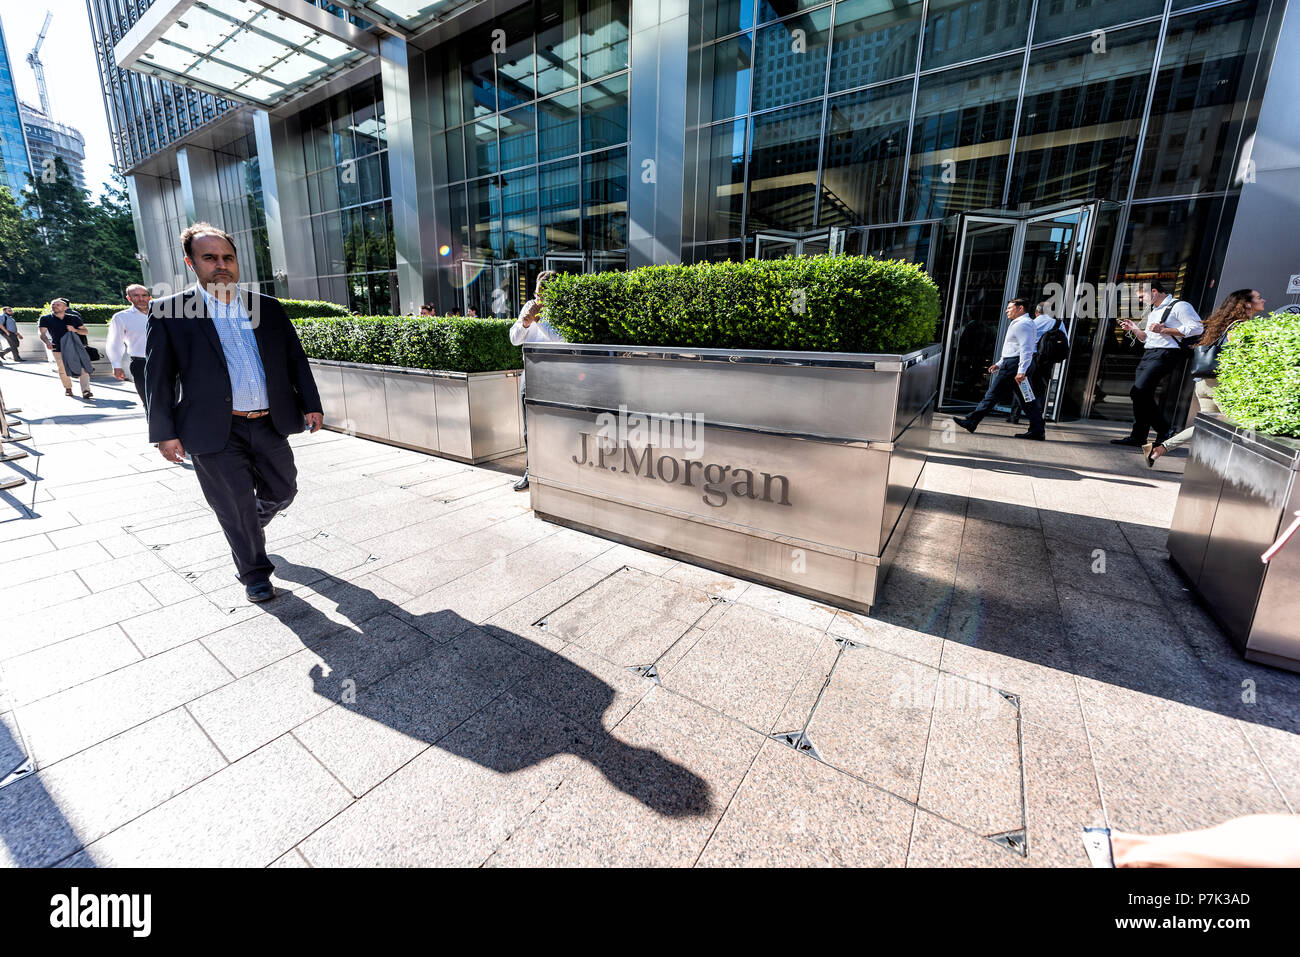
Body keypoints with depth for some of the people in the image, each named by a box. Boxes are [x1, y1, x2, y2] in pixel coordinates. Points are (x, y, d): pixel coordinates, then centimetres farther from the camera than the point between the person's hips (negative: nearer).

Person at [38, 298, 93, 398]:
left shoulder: (73, 318, 8)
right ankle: (67, 388, 29)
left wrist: (75, 330, -9)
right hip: (58, 349, 1)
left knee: (83, 368, -16)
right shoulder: (45, 319, 4)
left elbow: (86, 331, 11)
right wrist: (47, 342, -24)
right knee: (63, 371, 8)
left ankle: (86, 391, -22)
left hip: (76, 347, -1)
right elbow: (42, 334, -4)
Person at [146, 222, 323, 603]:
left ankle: (251, 525, 48)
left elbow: (295, 359, 11)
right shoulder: (169, 312, -1)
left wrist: (310, 405, 7)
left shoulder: (269, 307, 8)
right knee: (235, 507, 6)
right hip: (216, 432, -3)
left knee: (282, 491, 15)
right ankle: (254, 572, 25)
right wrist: (165, 432, -3)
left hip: (271, 425, 3)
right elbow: (158, 377, -1)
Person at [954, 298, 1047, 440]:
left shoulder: (1022, 324, -10)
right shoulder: (1023, 323, 24)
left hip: (1013, 365, -10)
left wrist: (1021, 371, -27)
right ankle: (1037, 430, 6)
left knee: (993, 395, -5)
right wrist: (999, 364, 27)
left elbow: (1026, 349, -20)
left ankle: (971, 422, 1)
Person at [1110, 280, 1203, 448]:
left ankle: (1164, 431, -7)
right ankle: (1138, 437, 7)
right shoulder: (1153, 311, 26)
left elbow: (1197, 328, -12)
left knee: (1138, 391, -20)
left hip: (1164, 354, -9)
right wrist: (1134, 329, 13)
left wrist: (1163, 330, -14)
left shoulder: (1179, 306, -2)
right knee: (1142, 396, 5)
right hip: (1148, 354, 9)